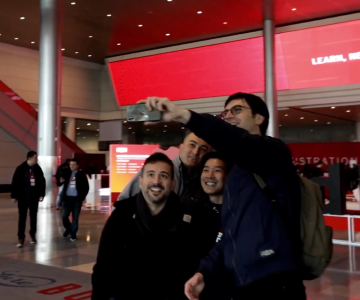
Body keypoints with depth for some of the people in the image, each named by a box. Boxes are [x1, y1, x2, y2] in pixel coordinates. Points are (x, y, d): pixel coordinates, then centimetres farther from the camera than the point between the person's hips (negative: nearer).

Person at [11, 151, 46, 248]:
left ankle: (32, 235, 26)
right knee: (22, 218, 2)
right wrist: (14, 196, -6)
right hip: (22, 197, -3)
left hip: (34, 197, 3)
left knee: (33, 217, 12)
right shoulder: (20, 169, -8)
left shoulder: (38, 169, 0)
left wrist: (41, 194, 1)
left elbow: (42, 182, 6)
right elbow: (15, 182, -6)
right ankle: (21, 238, 7)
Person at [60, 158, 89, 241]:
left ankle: (73, 234, 15)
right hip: (67, 198, 2)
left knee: (75, 218, 3)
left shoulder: (81, 175, -1)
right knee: (64, 216, -2)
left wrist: (82, 197, -6)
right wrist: (60, 181, -9)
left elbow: (86, 187, 0)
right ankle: (68, 228, 25)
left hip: (76, 199, -2)